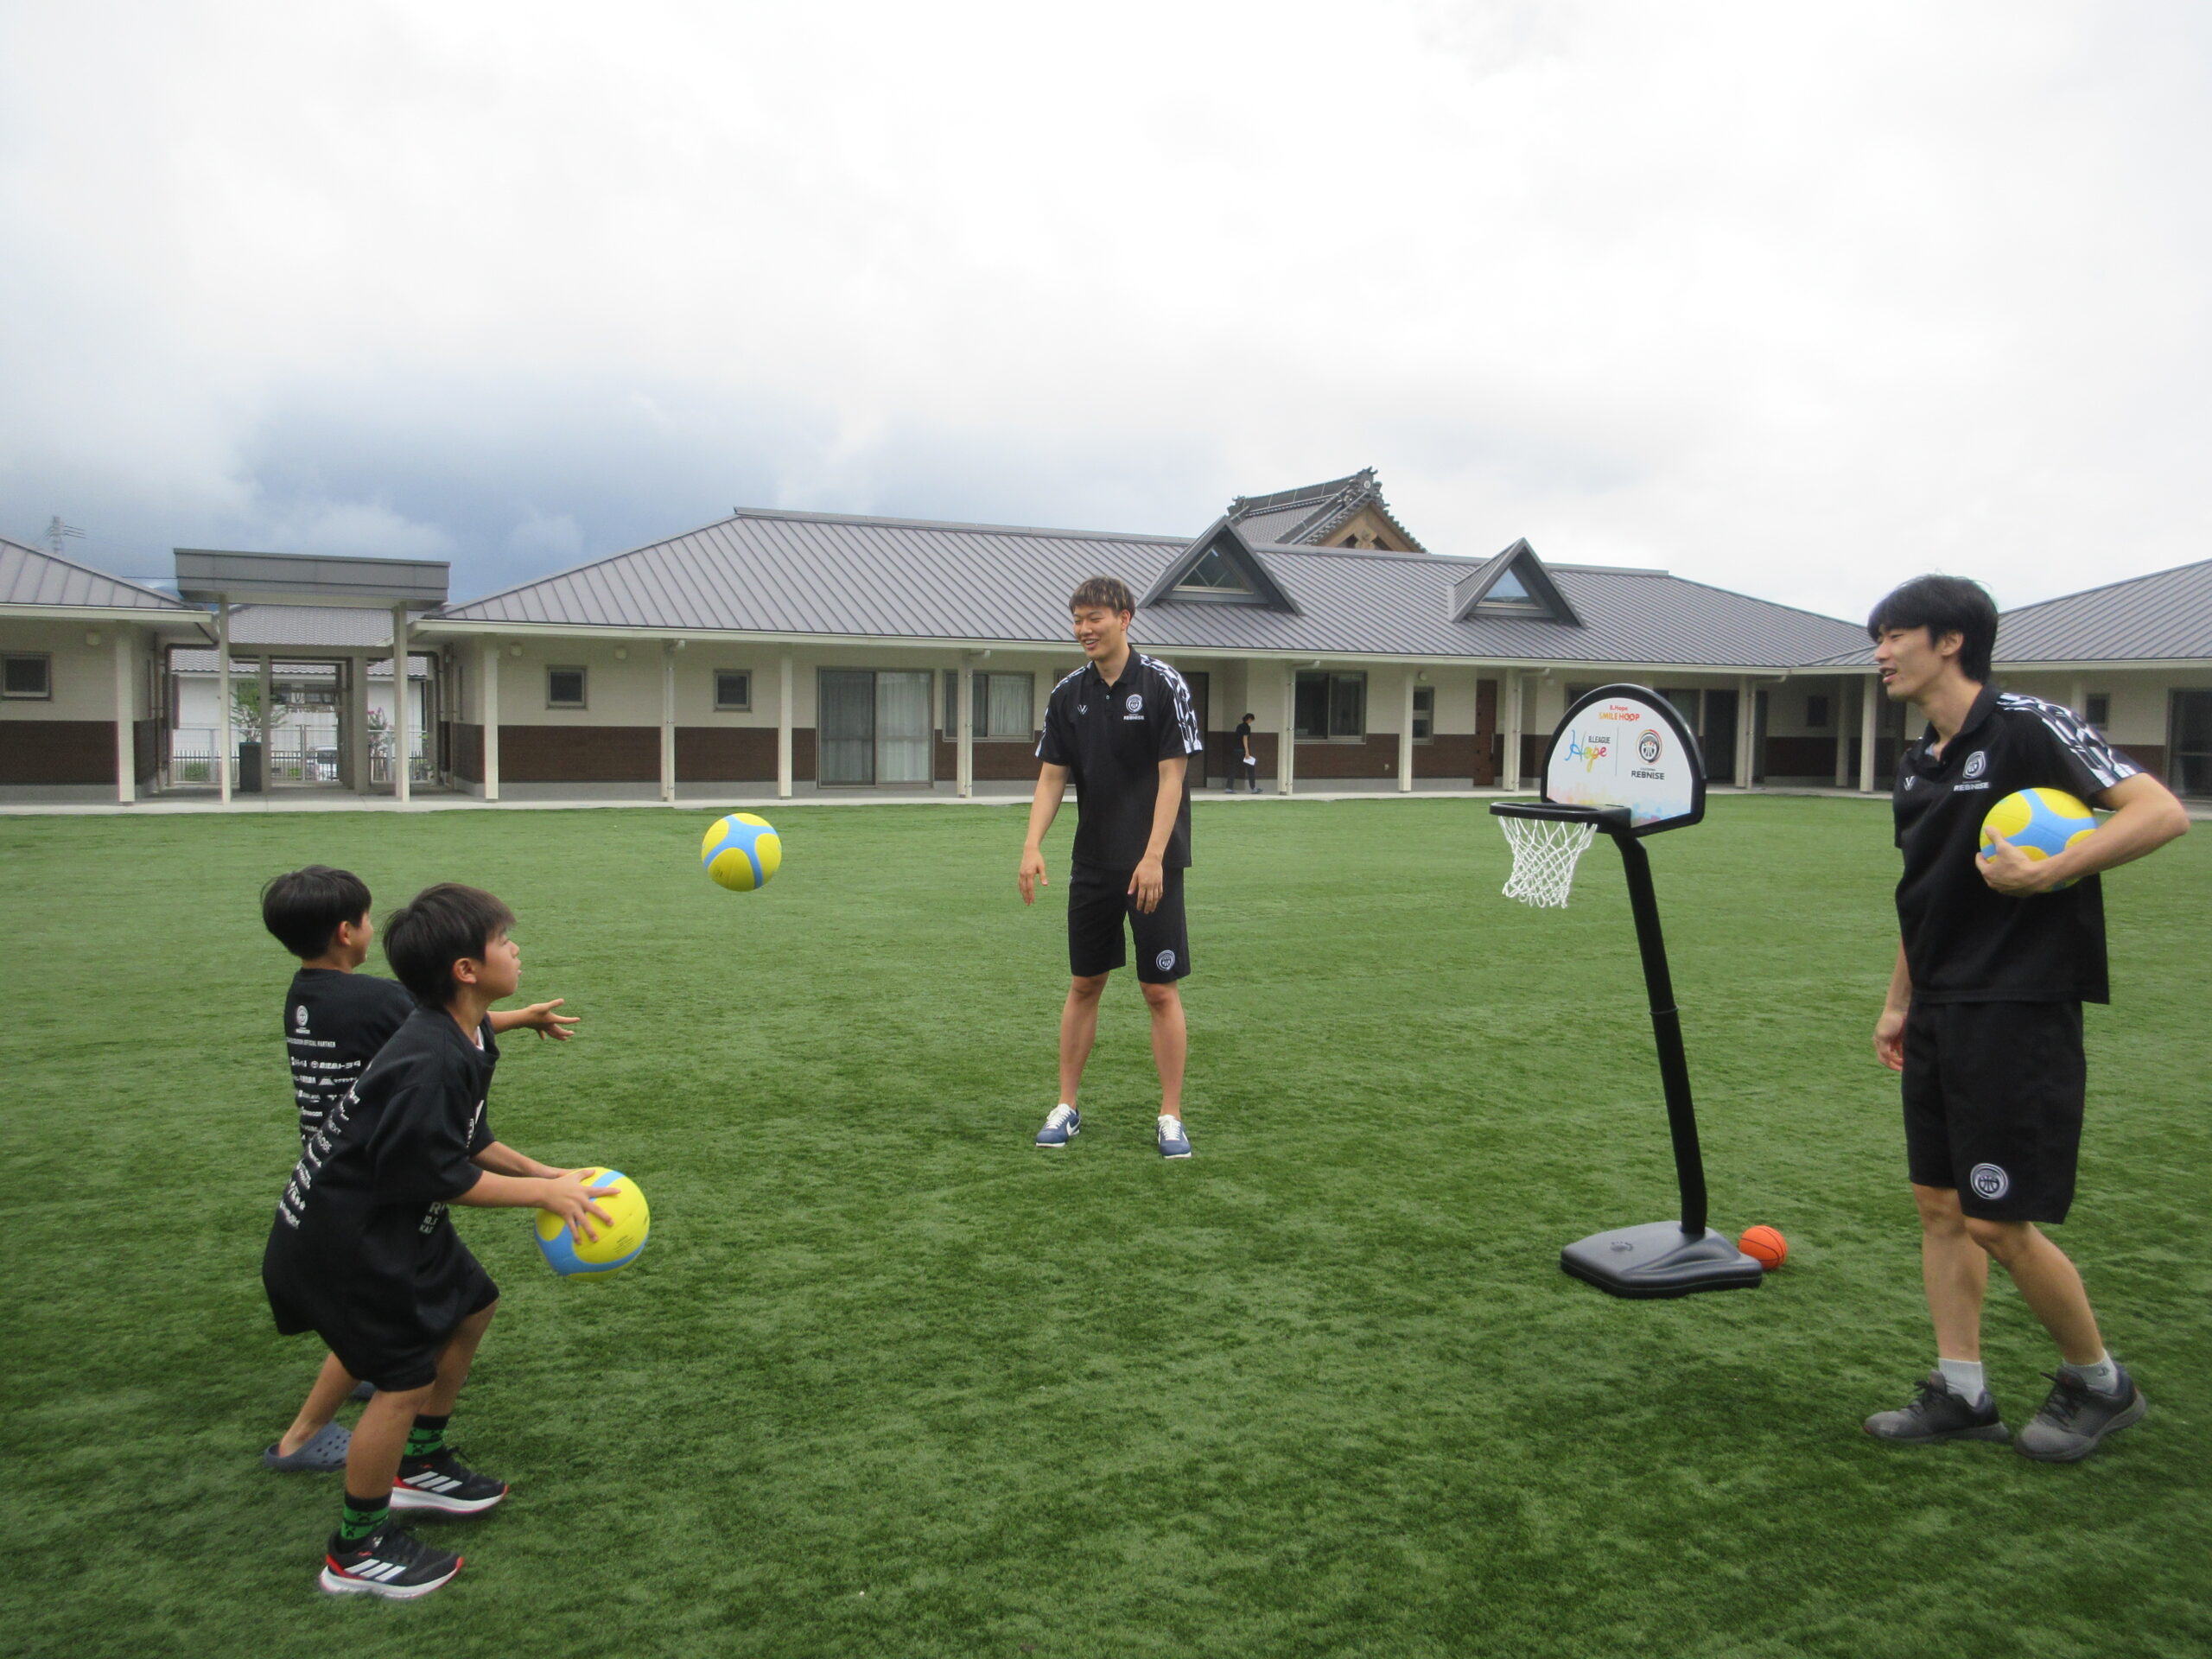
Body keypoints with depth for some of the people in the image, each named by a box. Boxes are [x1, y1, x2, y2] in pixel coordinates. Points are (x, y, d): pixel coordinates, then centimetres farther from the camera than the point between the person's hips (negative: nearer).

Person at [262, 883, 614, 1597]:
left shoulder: (463, 1038, 0)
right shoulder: (427, 1065, -32)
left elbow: (464, 1140, 10)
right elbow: (442, 1176, -26)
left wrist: (542, 1171, 3)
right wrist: (546, 1194, -18)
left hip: (394, 1219, 11)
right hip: (342, 1242, -11)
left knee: (469, 1307, 21)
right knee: (405, 1378, -4)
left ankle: (420, 1465, 40)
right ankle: (357, 1552, 16)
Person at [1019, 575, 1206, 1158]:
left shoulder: (1163, 685, -8)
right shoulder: (1068, 694, 5)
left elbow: (1172, 776, -11)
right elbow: (1052, 777, 6)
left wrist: (1153, 857, -18)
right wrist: (1032, 845, -8)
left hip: (1153, 866, -4)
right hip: (1093, 864, 4)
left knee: (1160, 990, -1)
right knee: (1084, 984, 10)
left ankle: (1171, 1117, 10)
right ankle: (1066, 1108, 21)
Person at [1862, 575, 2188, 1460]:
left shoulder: (2028, 727, -12)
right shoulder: (1918, 763, 13)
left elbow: (2161, 811, -19)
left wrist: (2049, 871, -27)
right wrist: (1899, 1002, 22)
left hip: (2018, 1013, -8)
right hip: (1941, 1015, 8)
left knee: (1999, 1223, -3)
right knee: (1939, 1205, 10)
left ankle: (2098, 1381, 20)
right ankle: (1961, 1392, 21)